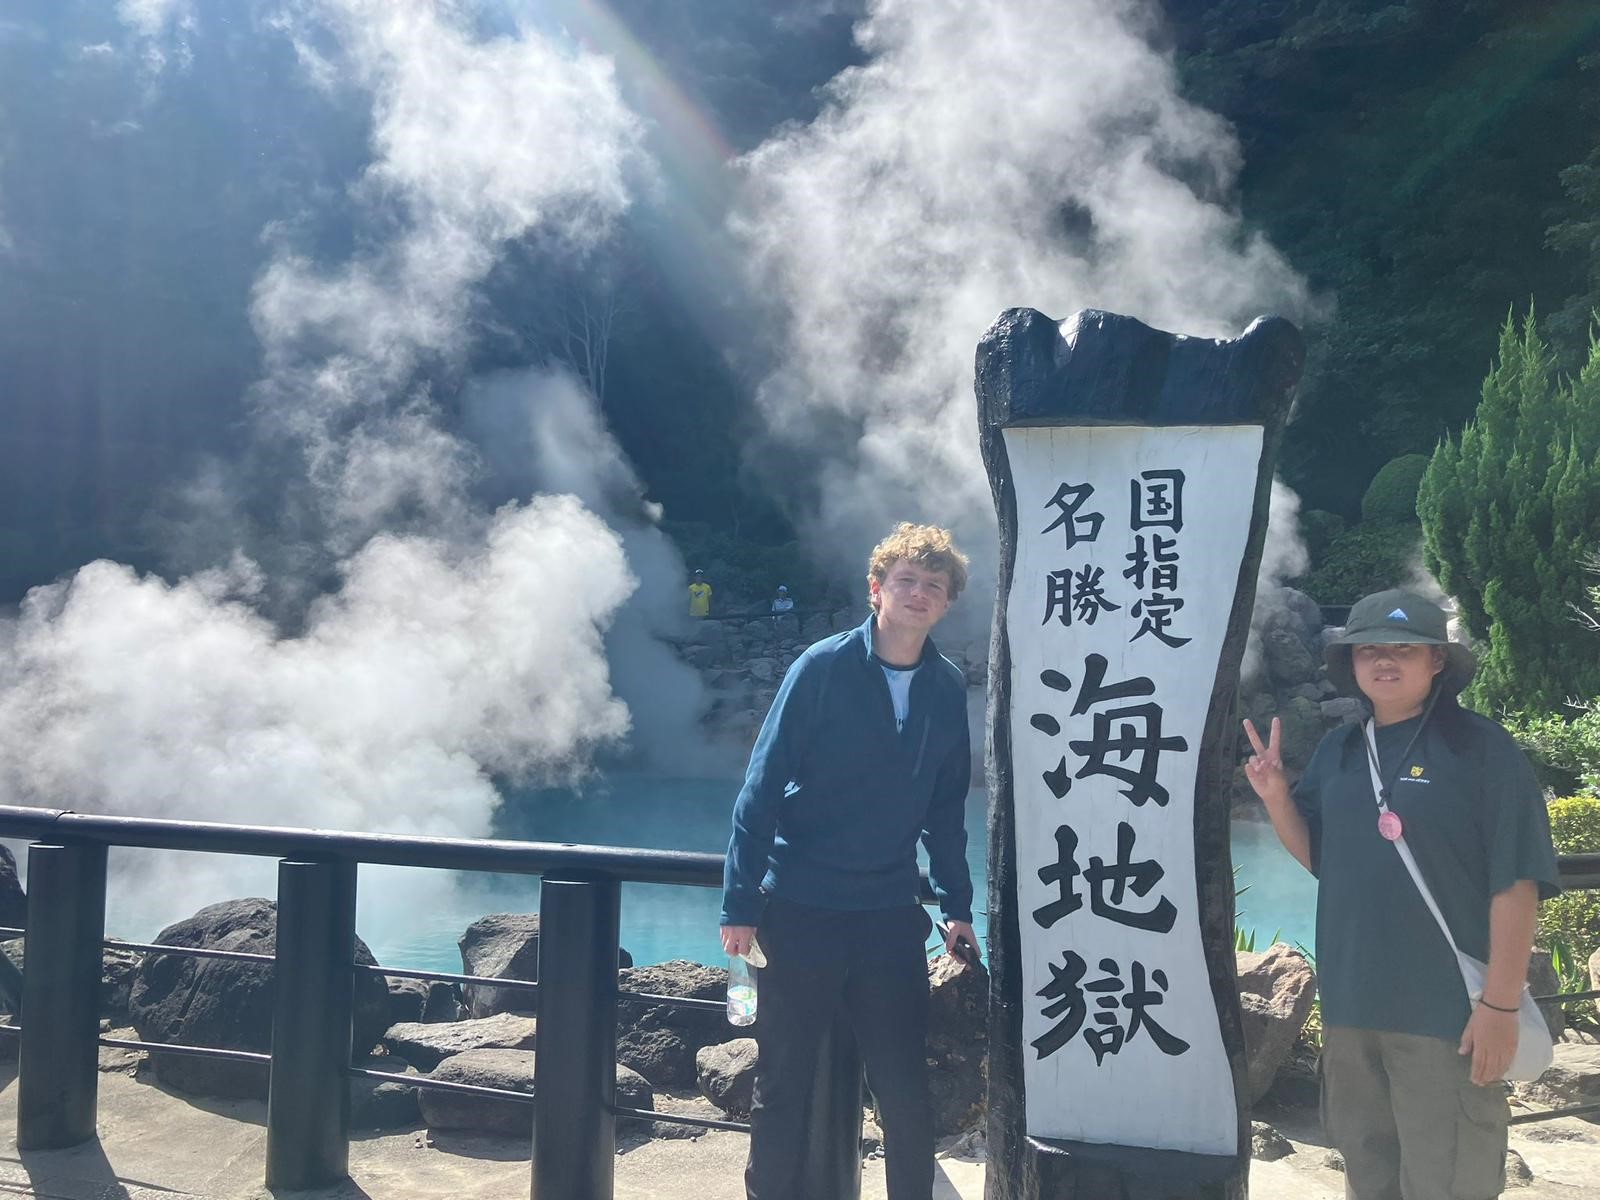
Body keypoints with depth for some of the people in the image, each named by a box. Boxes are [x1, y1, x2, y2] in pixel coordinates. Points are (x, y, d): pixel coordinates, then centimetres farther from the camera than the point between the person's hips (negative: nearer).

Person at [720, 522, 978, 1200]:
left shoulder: (947, 689, 4)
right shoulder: (823, 667, -9)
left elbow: (946, 807, 13)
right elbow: (762, 787, -9)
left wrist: (956, 905, 11)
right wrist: (740, 903, -12)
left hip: (891, 915, 3)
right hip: (800, 910, -3)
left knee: (906, 1089, 8)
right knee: (782, 1086, 9)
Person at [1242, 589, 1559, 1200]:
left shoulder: (1482, 747, -8)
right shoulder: (1338, 751, 9)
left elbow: (1516, 883, -10)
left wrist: (1501, 1004, -14)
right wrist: (1275, 796, -4)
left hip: (1445, 1010, -5)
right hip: (1351, 1003, 6)